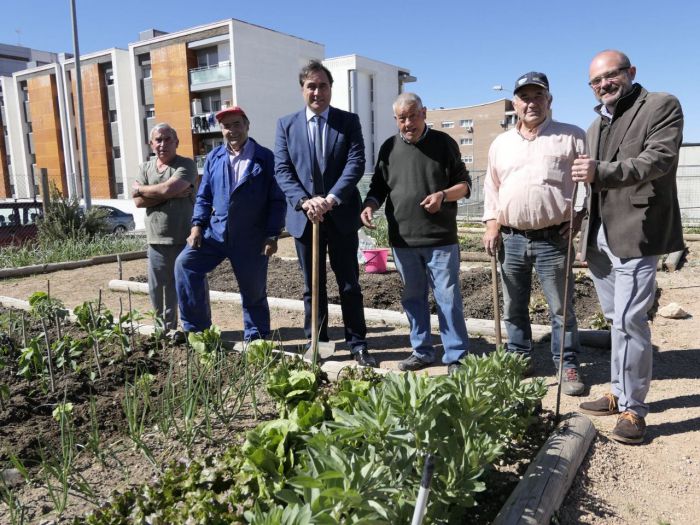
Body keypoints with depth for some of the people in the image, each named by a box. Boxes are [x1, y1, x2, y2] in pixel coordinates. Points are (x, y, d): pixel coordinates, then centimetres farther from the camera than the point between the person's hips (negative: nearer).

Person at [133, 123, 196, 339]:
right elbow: (138, 201, -1)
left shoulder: (186, 165, -2)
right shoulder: (145, 168, 13)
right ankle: (167, 328, 25)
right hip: (157, 240, 4)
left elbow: (167, 188, -19)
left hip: (185, 239, -4)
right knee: (158, 288, 9)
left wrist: (140, 189, -2)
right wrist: (172, 194, -11)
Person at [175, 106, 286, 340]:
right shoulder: (214, 158, 9)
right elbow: (204, 196, 12)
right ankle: (197, 328, -3)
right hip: (216, 231, 3)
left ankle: (256, 341, 26)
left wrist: (272, 236, -9)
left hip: (251, 239, -3)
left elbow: (277, 201, -4)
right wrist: (197, 225, -2)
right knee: (185, 263, -14)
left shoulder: (265, 158, -2)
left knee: (254, 293, 7)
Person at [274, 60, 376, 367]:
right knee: (312, 286, 10)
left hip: (341, 215, -1)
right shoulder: (286, 124, 8)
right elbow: (282, 169, -1)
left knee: (349, 283, 7)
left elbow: (356, 163, -7)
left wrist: (331, 198, -20)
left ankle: (358, 345, 17)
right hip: (304, 216, 1)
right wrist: (305, 201, -17)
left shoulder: (349, 121, 4)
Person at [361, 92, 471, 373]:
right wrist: (370, 205, -7)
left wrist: (443, 195, -17)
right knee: (413, 298, 12)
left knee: (448, 298, -1)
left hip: (440, 238, -3)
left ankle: (456, 356, 10)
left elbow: (464, 184, 3)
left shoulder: (443, 143, 2)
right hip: (402, 240, 4)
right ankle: (421, 351, 25)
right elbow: (378, 187, 14)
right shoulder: (389, 147, 9)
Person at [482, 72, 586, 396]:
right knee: (514, 307, 11)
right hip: (511, 238, 4)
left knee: (561, 308, 3)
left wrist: (582, 214, -10)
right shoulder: (500, 143, 13)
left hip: (553, 238, -3)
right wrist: (492, 226, 6)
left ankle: (568, 367, 17)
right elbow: (491, 187, 16)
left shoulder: (572, 137, 3)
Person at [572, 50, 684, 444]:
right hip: (601, 236, 7)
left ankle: (633, 408, 1)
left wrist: (601, 172, -28)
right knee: (619, 320, 13)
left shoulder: (662, 106, 0)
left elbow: (659, 159, -16)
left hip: (636, 233, -7)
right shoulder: (597, 125, 21)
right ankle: (623, 394, 24)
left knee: (629, 320, -10)